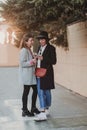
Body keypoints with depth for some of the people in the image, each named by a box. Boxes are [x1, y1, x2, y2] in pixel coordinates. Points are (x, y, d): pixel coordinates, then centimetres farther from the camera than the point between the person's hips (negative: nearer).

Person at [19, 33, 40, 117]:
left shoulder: (29, 50, 14)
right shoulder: (24, 50, -15)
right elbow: (22, 63, -20)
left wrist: (34, 61, 8)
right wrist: (31, 62, -27)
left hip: (31, 75, 10)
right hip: (26, 76, -10)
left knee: (35, 90, 13)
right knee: (26, 92, 0)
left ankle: (33, 108, 27)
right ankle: (25, 110, 12)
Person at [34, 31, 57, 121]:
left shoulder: (51, 48, -7)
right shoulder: (39, 47, 14)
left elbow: (54, 61, -12)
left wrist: (43, 58, -20)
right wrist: (36, 58, 4)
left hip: (46, 73, -6)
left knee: (46, 91, 4)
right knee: (40, 92, 4)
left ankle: (46, 109, 15)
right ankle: (43, 113, 9)